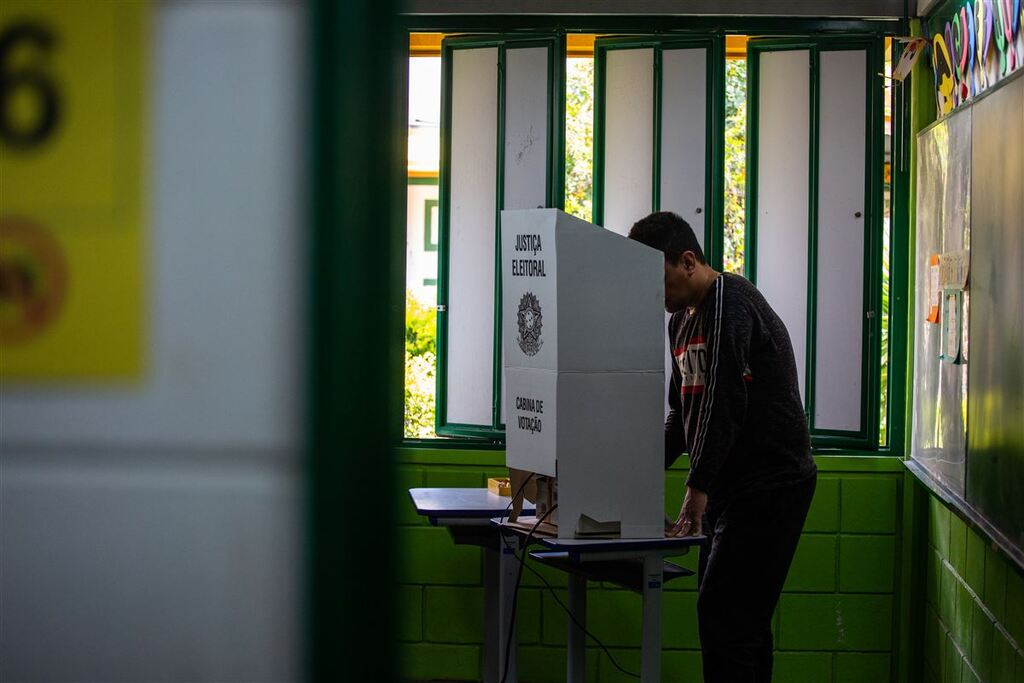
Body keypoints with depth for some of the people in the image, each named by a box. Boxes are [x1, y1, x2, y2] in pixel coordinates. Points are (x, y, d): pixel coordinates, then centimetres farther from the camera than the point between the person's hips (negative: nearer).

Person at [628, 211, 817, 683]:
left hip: (770, 485, -10)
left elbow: (723, 405, -22)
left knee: (724, 614, -13)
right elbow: (682, 411, 21)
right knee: (741, 619, 11)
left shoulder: (729, 305, -15)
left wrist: (698, 488, -22)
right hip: (729, 487, 10)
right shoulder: (683, 317, 15)